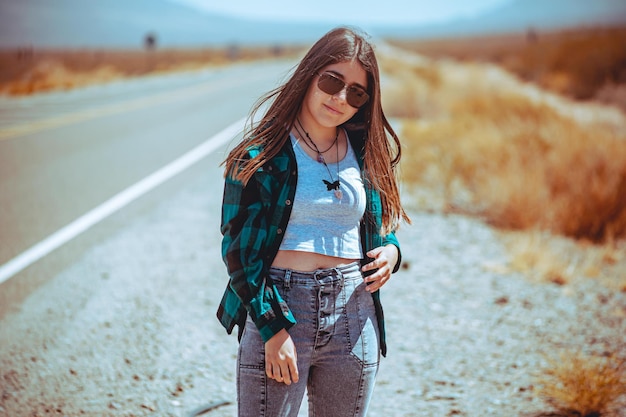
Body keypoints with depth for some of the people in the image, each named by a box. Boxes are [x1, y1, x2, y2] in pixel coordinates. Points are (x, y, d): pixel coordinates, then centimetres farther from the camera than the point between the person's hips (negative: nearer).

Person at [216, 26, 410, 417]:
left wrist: (391, 250, -3)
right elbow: (237, 248, -8)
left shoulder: (367, 153, 8)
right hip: (276, 308, -4)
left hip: (353, 311, 4)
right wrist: (273, 328, -15)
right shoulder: (261, 154, -5)